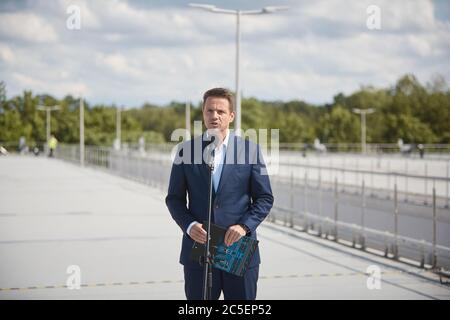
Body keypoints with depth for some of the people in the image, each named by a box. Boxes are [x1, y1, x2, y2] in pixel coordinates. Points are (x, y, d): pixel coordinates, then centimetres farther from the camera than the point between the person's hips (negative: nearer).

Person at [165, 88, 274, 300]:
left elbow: (265, 198, 3)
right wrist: (189, 225, -11)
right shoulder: (186, 150, 3)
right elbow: (174, 198, 7)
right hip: (198, 248, 0)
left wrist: (244, 226, -12)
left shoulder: (250, 150, 1)